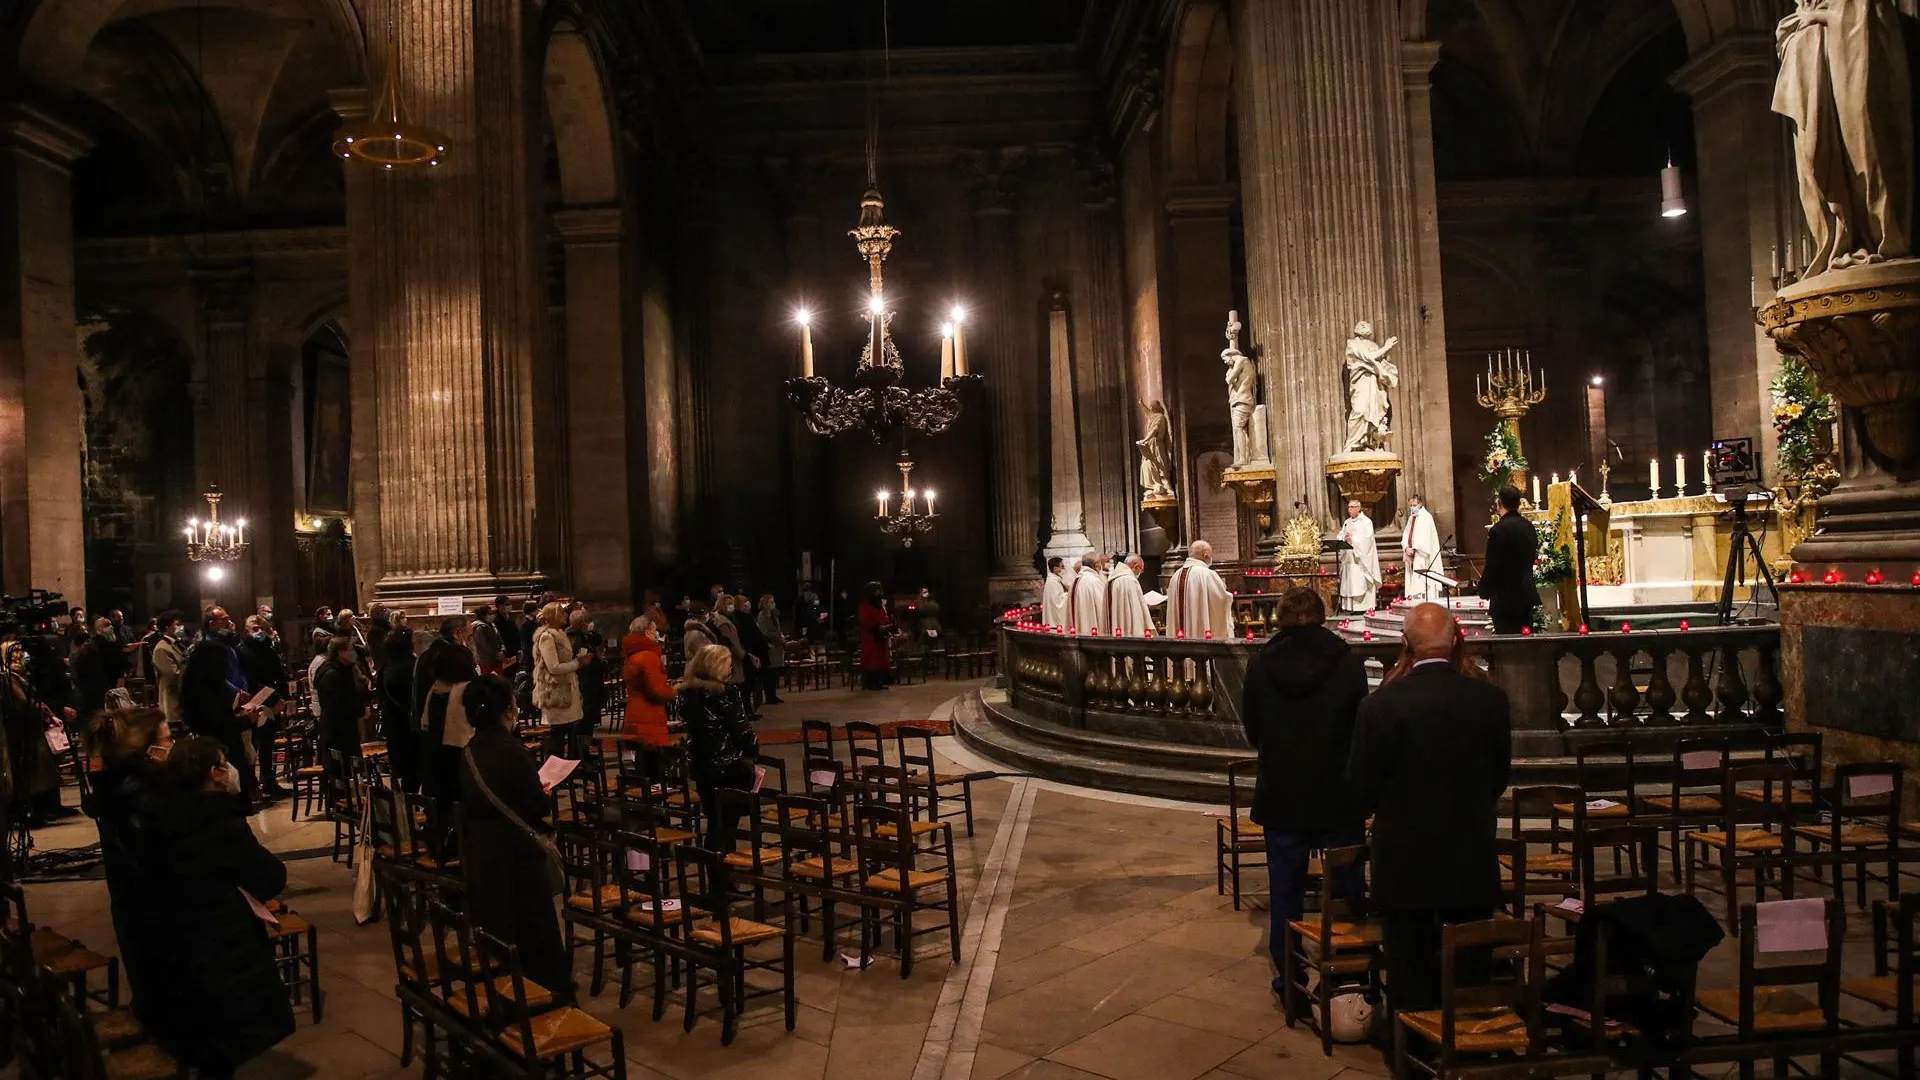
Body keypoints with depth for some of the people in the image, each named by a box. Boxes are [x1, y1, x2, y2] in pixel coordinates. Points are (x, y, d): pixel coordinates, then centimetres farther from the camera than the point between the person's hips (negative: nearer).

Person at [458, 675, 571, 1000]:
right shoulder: (511, 751, -19)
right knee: (534, 924, 9)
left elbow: (471, 802, 10)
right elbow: (538, 805, -16)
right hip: (517, 851, -6)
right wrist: (542, 794, 6)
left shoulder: (467, 754, 1)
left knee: (493, 924, 18)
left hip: (479, 851, 6)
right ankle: (548, 988, 21)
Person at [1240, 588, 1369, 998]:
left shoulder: (1260, 666, -8)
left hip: (1280, 799, 1)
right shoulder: (1348, 663, -12)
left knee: (1286, 892, 11)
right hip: (1338, 798, -1)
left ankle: (1289, 983, 18)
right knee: (1348, 890, 14)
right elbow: (1362, 728, -1)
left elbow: (1252, 732, 3)